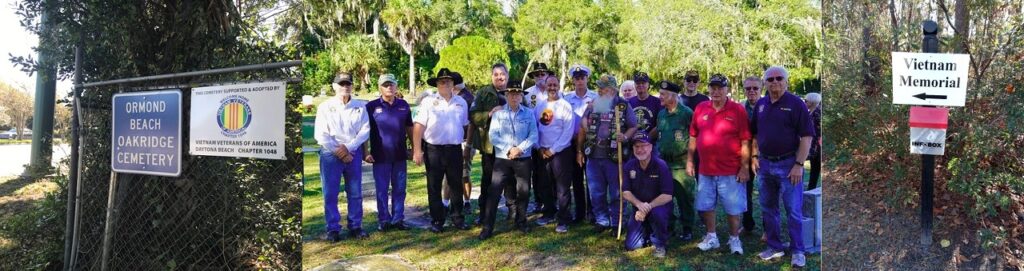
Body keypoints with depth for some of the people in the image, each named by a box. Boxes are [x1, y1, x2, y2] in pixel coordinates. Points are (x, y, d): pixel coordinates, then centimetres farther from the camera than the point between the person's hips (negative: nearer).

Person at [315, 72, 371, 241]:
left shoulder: (360, 106, 6)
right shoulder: (325, 107, 1)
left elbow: (365, 130, -1)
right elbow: (321, 135, -5)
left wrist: (348, 147, -12)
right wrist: (338, 152, -10)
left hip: (354, 153, 2)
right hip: (331, 153, -2)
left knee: (355, 193, 6)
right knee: (330, 194, 0)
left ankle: (355, 227, 15)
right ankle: (333, 229, 8)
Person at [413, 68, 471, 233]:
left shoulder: (461, 102, 9)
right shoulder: (429, 102, -3)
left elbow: (465, 125, 17)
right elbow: (418, 126, -7)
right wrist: (417, 150, -12)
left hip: (455, 150, 3)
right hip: (433, 150, -3)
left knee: (456, 185, 10)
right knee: (434, 187, 5)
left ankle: (458, 218, 22)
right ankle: (437, 220, 16)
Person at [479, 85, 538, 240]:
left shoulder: (529, 113, 5)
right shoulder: (498, 113, 3)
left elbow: (533, 135, -1)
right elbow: (493, 135, -5)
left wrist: (520, 148, -14)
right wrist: (508, 149, -14)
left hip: (524, 159, 1)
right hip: (502, 159, -1)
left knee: (523, 191, 8)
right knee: (494, 192, -6)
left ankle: (521, 222, 28)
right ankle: (487, 227, -1)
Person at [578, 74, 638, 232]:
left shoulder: (624, 106, -1)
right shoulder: (592, 106, 9)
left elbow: (633, 127, 1)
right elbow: (582, 129, 13)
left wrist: (625, 136, -20)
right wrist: (579, 151, 11)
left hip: (614, 156, -3)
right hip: (594, 156, 4)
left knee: (616, 192, 5)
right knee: (596, 192, 10)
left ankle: (616, 223, 16)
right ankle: (602, 220, 24)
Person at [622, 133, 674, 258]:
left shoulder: (661, 166, -18)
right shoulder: (629, 166, -6)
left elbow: (667, 196, -20)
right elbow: (625, 192, -5)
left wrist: (648, 207, -28)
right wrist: (639, 204, -24)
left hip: (659, 205, -3)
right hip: (639, 208, 3)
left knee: (657, 213, -40)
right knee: (631, 246, -6)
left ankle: (660, 244, -11)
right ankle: (648, 231, 27)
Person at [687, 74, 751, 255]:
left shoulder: (738, 110, -6)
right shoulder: (700, 108, 4)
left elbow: (745, 141, -7)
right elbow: (693, 137, 10)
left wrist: (744, 167, -9)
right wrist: (689, 161, 7)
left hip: (731, 171, -4)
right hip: (705, 170, 4)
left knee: (733, 208, 5)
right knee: (705, 206, 13)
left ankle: (734, 239, 22)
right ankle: (711, 237, 28)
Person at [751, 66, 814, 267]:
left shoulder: (795, 104, -8)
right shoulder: (761, 104, 9)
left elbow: (807, 136, -12)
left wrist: (799, 164, -16)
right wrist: (755, 156, 8)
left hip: (788, 164, -6)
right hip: (766, 163, 6)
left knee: (793, 210, -1)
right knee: (768, 208, 11)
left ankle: (797, 251, 10)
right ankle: (774, 247, 23)